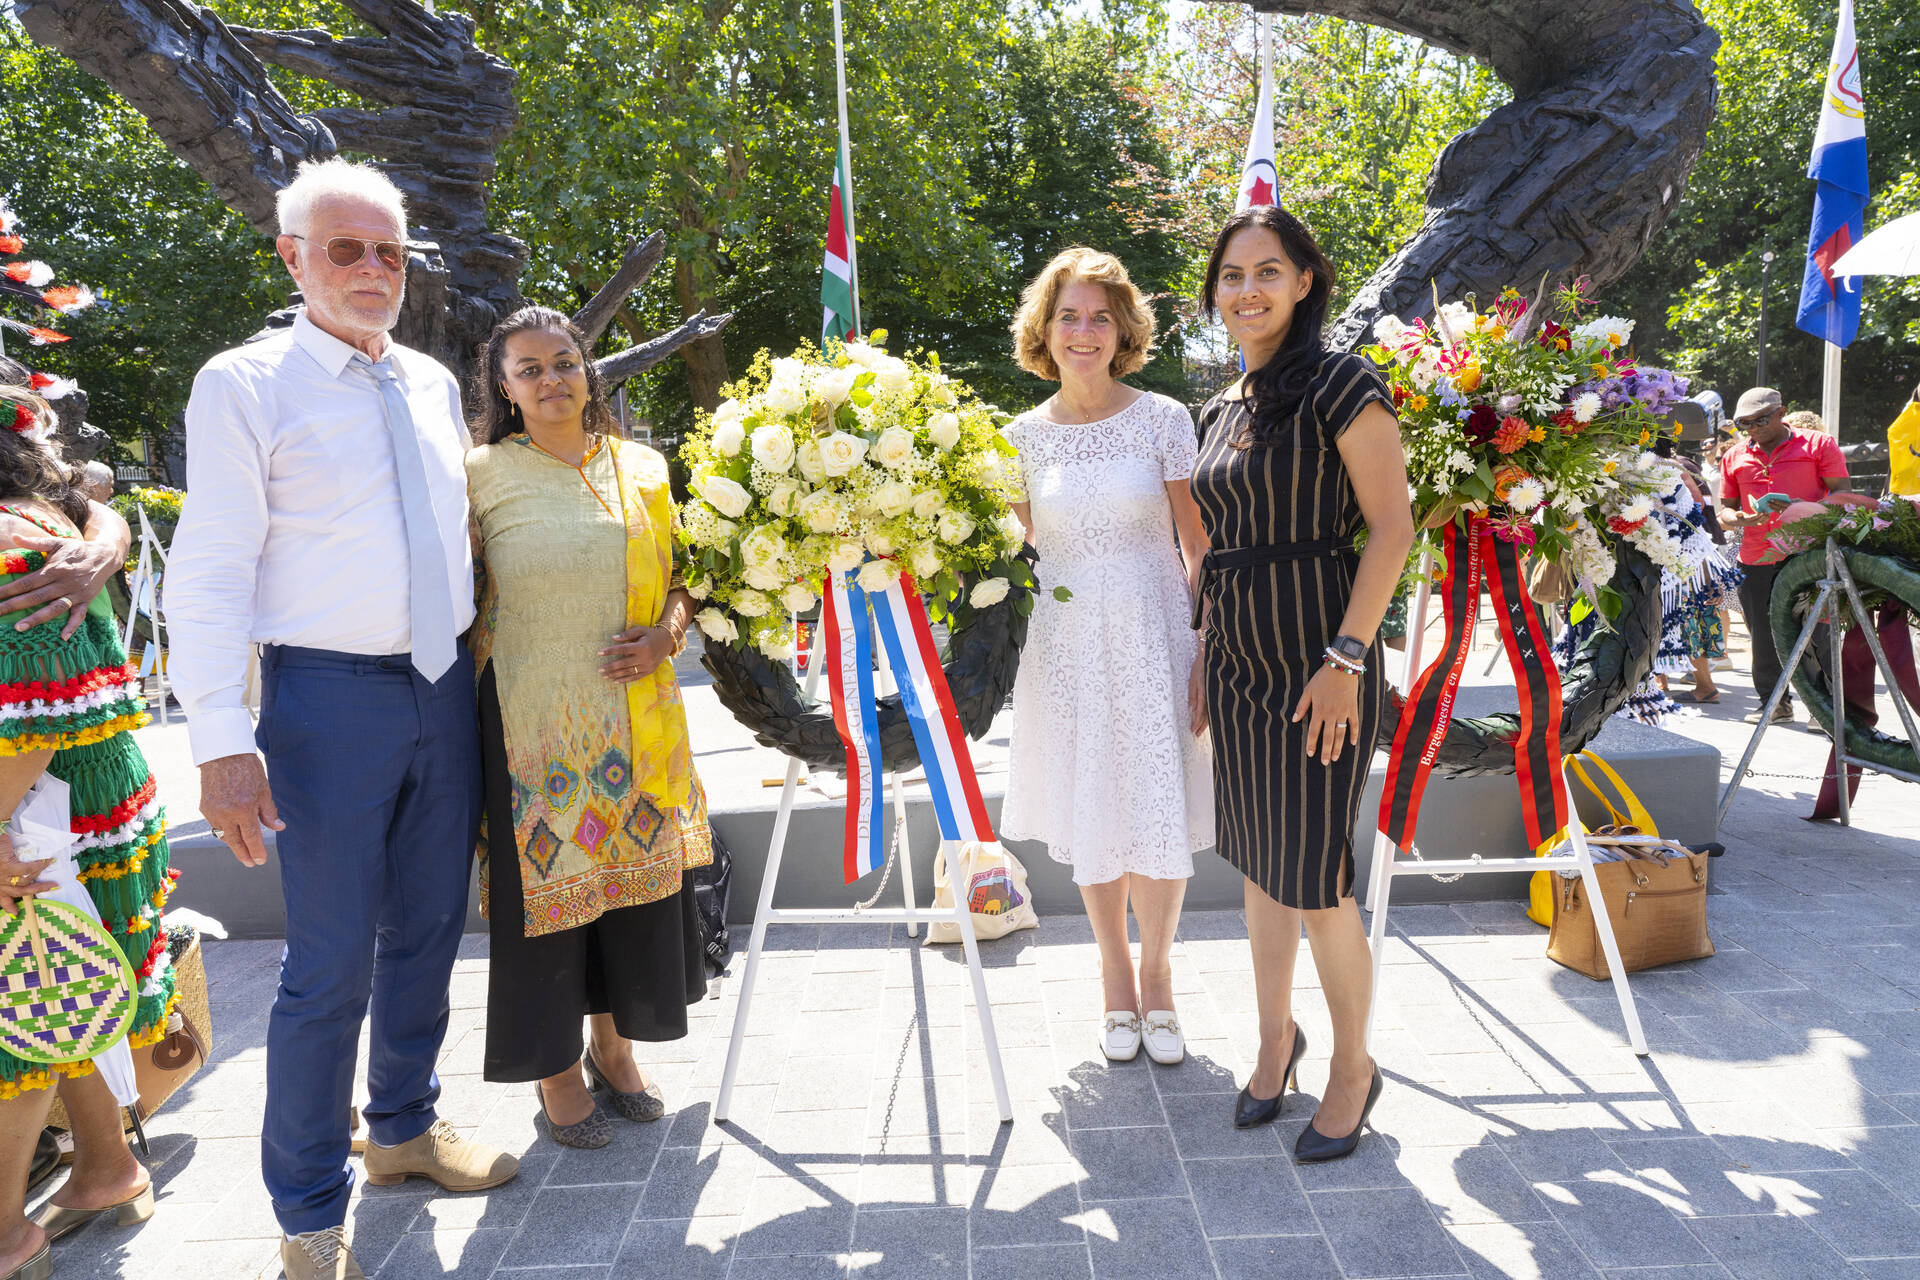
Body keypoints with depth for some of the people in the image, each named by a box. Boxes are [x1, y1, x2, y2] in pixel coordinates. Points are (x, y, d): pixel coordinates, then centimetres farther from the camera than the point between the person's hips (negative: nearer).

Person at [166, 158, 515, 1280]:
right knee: (332, 965, 0)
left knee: (428, 933, 17)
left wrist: (480, 669, 14)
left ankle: (406, 1128, 38)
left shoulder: (434, 384, 11)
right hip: (330, 694, -6)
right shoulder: (245, 385, -6)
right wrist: (223, 742, -17)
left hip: (444, 687, 6)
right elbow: (210, 574, -10)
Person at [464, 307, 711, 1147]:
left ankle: (612, 1043, 31)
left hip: (632, 718, 3)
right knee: (545, 882, 4)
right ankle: (557, 1067, 23)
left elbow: (682, 575, 12)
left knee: (634, 873, 10)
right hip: (531, 718, -3)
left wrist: (664, 637, -7)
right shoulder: (481, 474, 0)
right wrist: (462, 709, -7)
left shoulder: (642, 469, 8)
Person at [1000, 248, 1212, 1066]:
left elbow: (1200, 550, -2)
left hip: (1152, 641, -2)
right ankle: (1114, 975, 32)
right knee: (1092, 820, 11)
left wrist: (1210, 655, -8)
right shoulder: (1024, 436, 4)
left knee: (1161, 822, 0)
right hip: (1065, 647, 2)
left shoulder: (1163, 420, -1)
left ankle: (1156, 973, 26)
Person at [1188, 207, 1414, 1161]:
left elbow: (1392, 528, -14)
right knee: (1259, 864, 16)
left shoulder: (1341, 386, -9)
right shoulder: (1220, 412, 13)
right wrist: (1201, 654, 16)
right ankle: (1276, 1036, 34)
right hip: (1236, 660, 7)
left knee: (1316, 877, -1)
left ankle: (1353, 1066, 21)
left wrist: (1346, 656, -20)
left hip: (1316, 662, -7)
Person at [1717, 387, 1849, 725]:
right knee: (1764, 637, 5)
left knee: (1816, 634, -4)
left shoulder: (1818, 444, 6)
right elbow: (1724, 509, 17)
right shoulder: (1734, 457, 16)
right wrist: (1738, 519, -7)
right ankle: (1774, 702, 18)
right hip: (1756, 561, 3)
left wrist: (1805, 508, -18)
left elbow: (1842, 495, 1)